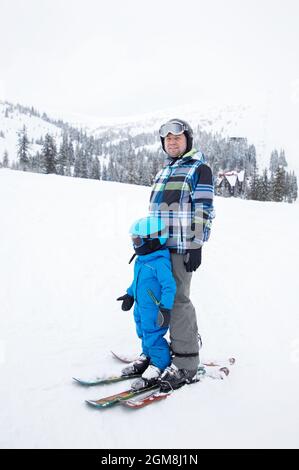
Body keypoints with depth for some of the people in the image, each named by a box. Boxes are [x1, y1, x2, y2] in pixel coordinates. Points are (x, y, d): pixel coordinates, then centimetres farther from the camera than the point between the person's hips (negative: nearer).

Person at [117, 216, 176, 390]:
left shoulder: (160, 262, -26)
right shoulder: (142, 259, 5)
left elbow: (169, 286, -28)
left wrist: (166, 307, -30)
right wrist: (130, 294, 27)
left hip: (155, 309, -9)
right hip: (141, 307, 10)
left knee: (153, 337, -1)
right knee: (144, 334, 22)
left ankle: (159, 365, 16)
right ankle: (147, 357, 42)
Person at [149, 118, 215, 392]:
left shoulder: (199, 168, -1)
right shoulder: (163, 172, 21)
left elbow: (203, 210, -10)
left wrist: (196, 246, -16)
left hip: (182, 247, -8)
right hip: (159, 245, 8)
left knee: (177, 300, -7)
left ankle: (186, 363, 5)